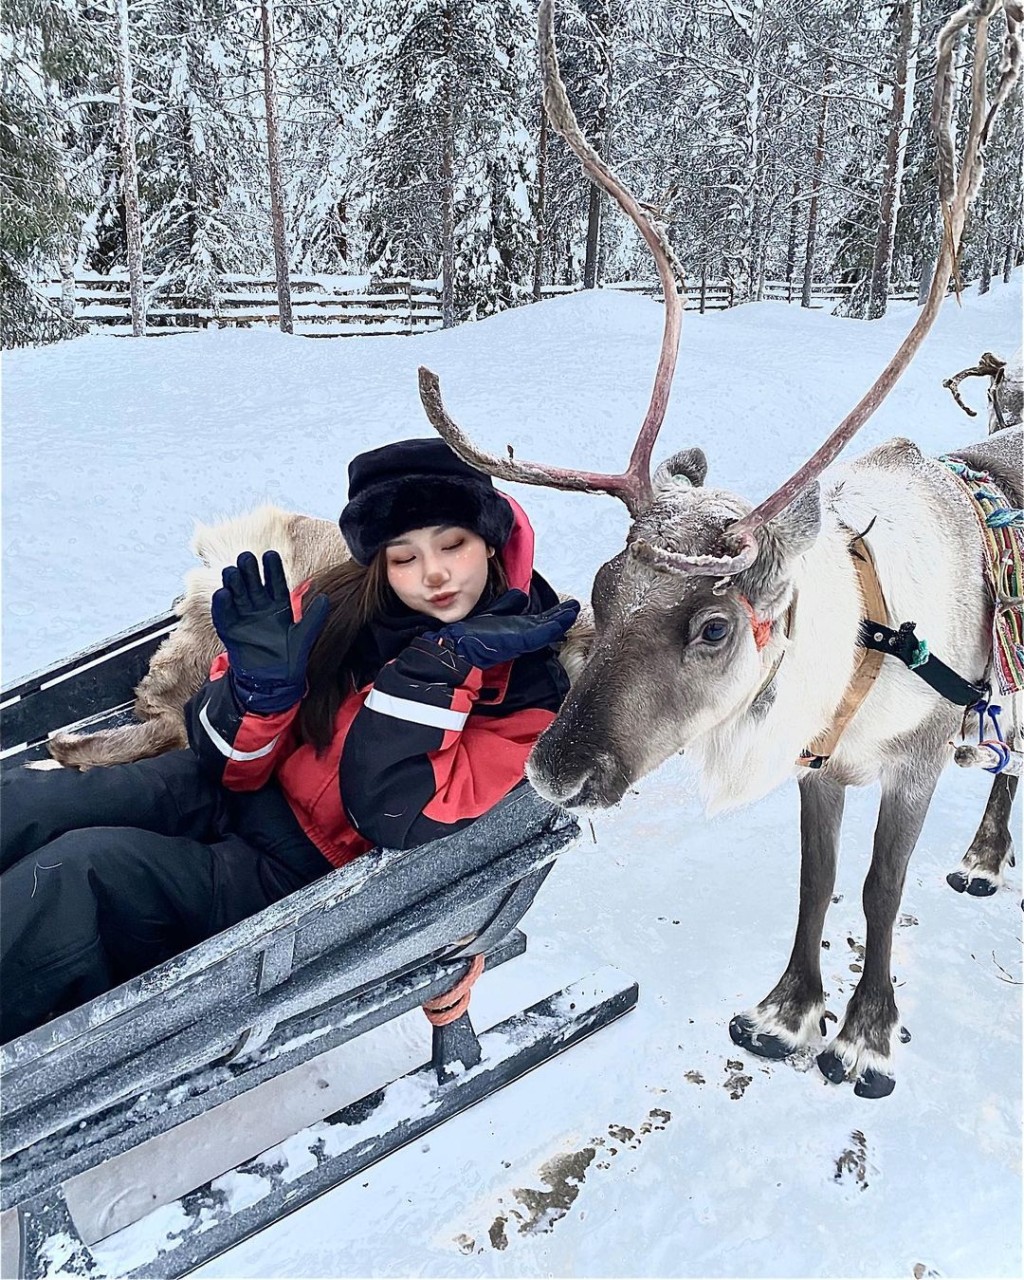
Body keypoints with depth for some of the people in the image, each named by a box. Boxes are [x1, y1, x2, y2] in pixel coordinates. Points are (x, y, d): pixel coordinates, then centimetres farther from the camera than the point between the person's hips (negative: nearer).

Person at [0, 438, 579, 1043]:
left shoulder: (524, 686, -9)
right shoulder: (341, 605, -2)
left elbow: (400, 820, -22)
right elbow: (227, 765, -1)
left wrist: (435, 667, -27)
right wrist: (262, 681, -21)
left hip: (299, 872, -4)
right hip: (220, 793, 4)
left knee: (81, 871, -25)